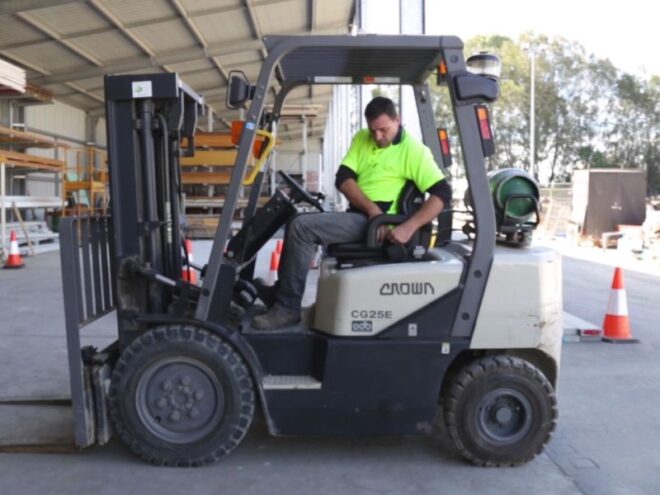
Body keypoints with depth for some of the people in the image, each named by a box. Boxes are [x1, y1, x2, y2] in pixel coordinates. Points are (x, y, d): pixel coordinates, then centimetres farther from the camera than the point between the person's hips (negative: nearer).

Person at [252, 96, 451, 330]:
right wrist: (372, 209, -17)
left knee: (302, 227, -19)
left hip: (374, 225, -8)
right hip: (358, 216, 8)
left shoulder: (413, 150, -8)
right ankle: (280, 293, 14)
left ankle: (288, 308, -14)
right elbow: (343, 178, -1)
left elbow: (442, 193, -15)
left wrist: (409, 227, -27)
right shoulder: (362, 139, 10)